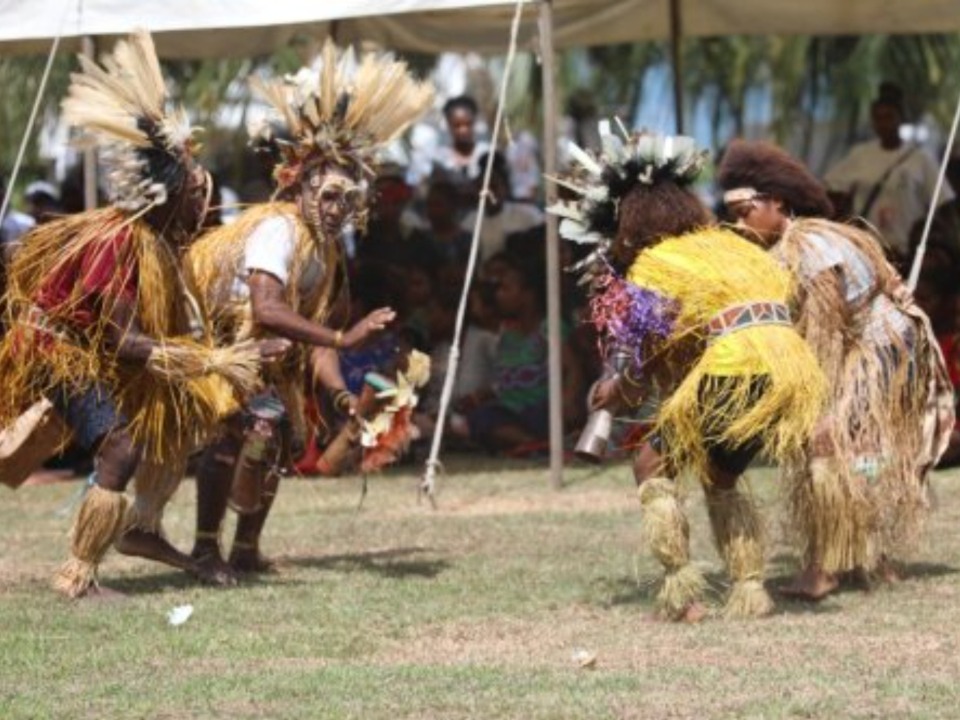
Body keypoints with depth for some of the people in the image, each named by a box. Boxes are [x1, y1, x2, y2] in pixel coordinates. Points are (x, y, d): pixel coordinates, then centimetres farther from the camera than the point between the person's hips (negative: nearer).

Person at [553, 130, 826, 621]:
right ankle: (750, 588, 14)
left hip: (734, 374, -7)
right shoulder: (729, 245, 23)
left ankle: (680, 582, -2)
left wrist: (614, 394, 21)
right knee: (722, 478, 26)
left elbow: (643, 374, 0)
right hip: (793, 372, 7)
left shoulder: (652, 268, 2)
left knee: (653, 466, 11)